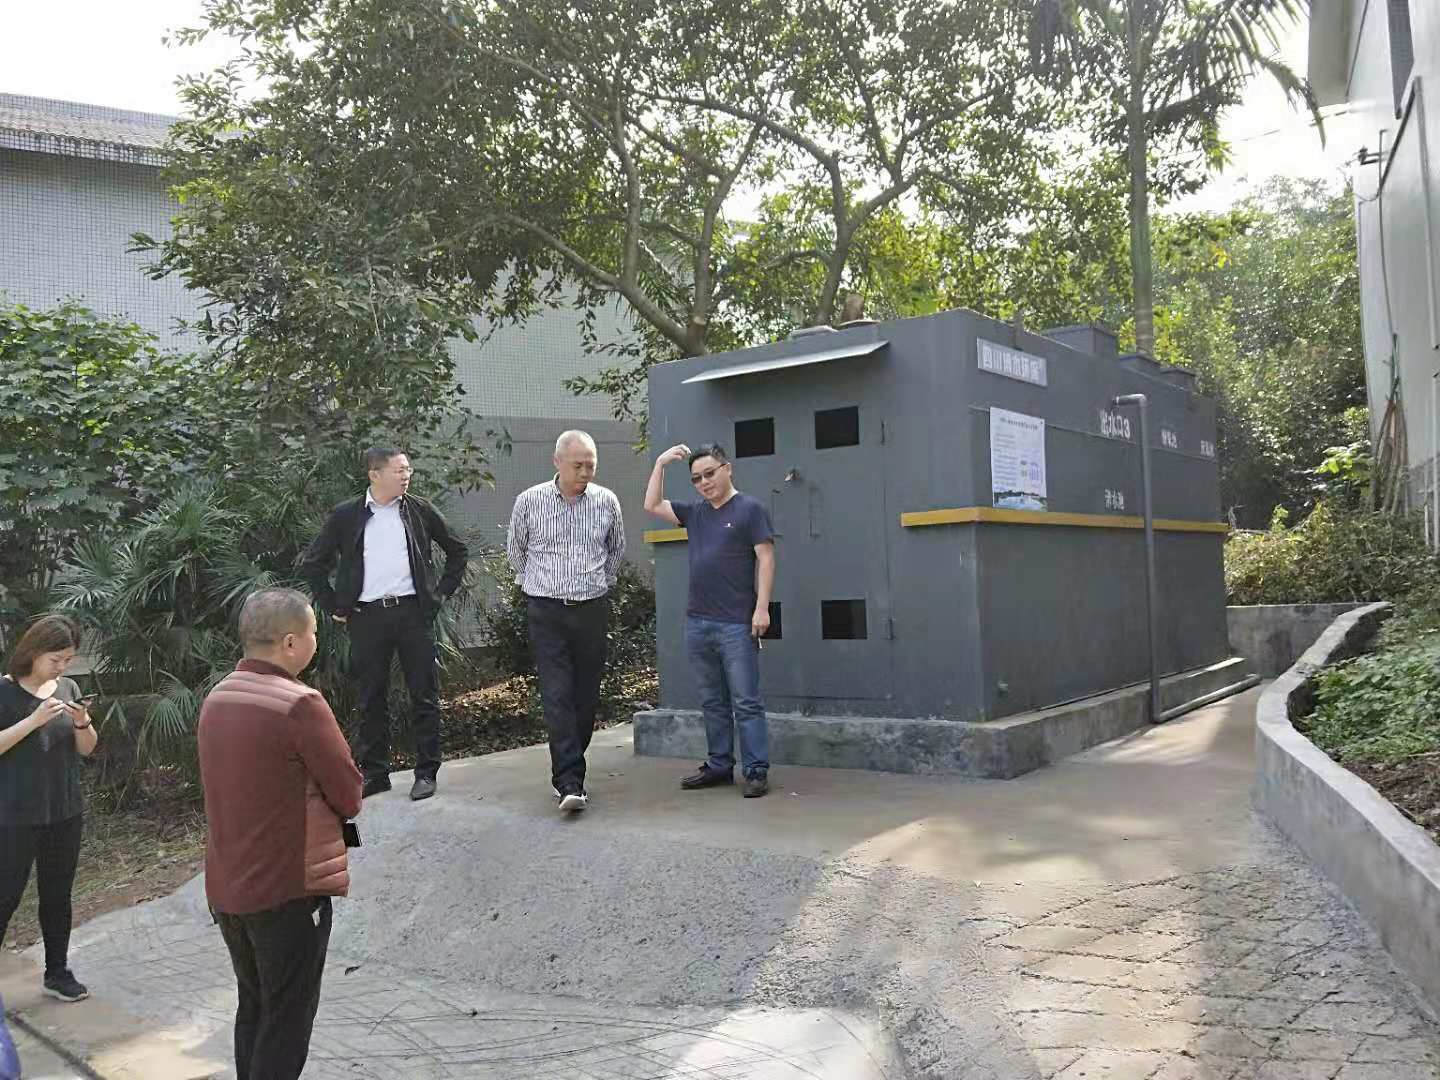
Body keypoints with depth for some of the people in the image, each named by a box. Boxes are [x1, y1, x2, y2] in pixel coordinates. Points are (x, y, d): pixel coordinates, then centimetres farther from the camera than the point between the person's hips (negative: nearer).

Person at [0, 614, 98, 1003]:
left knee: (57, 895, 13)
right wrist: (34, 720, -25)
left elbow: (87, 749, 7)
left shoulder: (68, 687, 4)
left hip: (65, 812, 5)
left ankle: (57, 971, 25)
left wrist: (81, 722, -13)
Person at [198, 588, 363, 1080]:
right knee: (286, 1021, 4)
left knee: (253, 1008, 21)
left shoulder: (217, 698, 5)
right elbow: (350, 795, -14)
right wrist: (335, 803, 6)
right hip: (287, 887, -8)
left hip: (227, 886, 8)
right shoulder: (300, 704, -20)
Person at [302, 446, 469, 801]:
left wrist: (442, 592, 8)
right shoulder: (346, 515, 3)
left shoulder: (420, 511, 5)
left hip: (413, 612, 0)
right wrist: (333, 607, 6)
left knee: (425, 695, 2)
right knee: (371, 699, 8)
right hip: (367, 616, 0)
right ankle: (374, 773, 20)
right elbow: (314, 562, 12)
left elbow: (457, 550, 16)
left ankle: (426, 772, 13)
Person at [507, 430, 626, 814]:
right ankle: (570, 783, -11)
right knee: (557, 696, -10)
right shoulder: (529, 501, -2)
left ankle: (568, 772, 20)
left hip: (593, 610, 2)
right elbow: (516, 550, 15)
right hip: (546, 611, -2)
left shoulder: (606, 501, 3)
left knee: (586, 696, 6)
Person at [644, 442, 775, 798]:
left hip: (737, 624, -6)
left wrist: (762, 607, -14)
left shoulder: (750, 509, -3)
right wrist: (660, 464, 11)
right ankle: (719, 765, 21)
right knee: (712, 702, 13)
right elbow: (652, 505, 17)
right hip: (697, 622, 6)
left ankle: (757, 771, 2)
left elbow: (765, 559, -7)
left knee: (746, 702, -3)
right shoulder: (695, 512, 14)